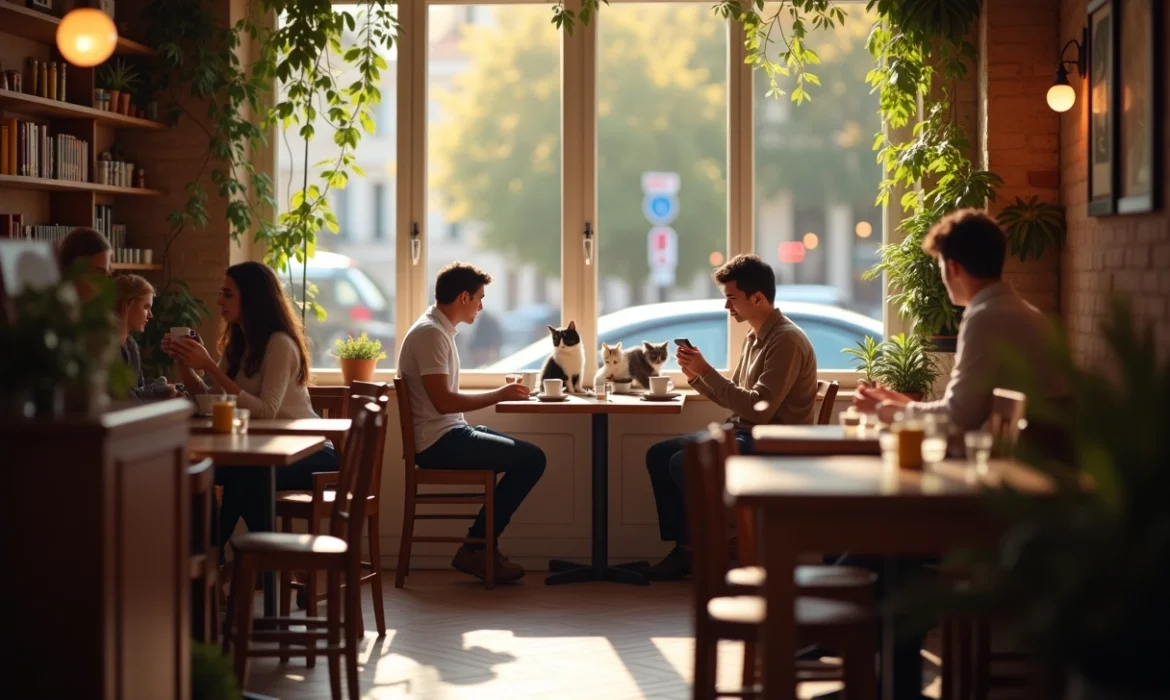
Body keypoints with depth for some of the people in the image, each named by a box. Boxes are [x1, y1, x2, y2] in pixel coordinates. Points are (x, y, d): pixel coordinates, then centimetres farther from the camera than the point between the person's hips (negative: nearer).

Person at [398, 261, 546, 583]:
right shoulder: (431, 333, -17)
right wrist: (499, 395, -16)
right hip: (438, 442, -11)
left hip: (447, 436, 11)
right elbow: (443, 401, -25)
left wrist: (499, 394, 12)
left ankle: (481, 546, 11)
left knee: (525, 453, 15)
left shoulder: (439, 330, 15)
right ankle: (476, 548, -4)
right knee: (532, 458, -12)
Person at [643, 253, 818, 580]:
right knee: (658, 455, 3)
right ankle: (684, 547, 1)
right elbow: (734, 400, 17)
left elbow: (759, 409, -25)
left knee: (682, 464, -22)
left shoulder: (786, 340, -18)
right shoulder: (755, 337, 12)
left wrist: (707, 370, -21)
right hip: (743, 435, 10)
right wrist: (696, 376, 0)